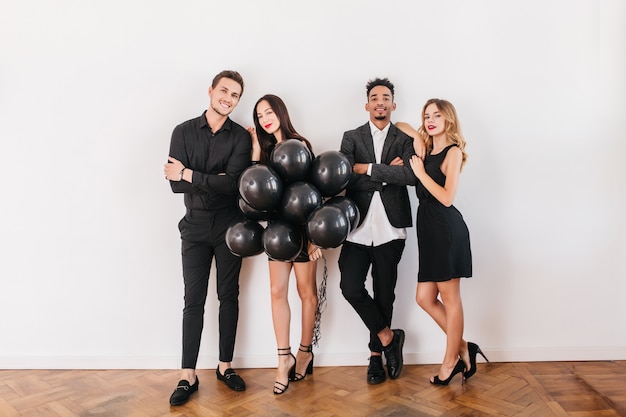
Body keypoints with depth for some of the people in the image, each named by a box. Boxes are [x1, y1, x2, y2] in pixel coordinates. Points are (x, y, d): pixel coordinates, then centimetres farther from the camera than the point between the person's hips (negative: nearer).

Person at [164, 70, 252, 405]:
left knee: (229, 296, 9)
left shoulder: (240, 137, -2)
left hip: (229, 226, 0)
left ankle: (225, 366, 23)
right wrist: (216, 182, -16)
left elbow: (234, 183, -16)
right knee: (193, 300, 2)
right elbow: (175, 183, -8)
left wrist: (189, 174, -13)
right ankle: (188, 376, 11)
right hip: (195, 226, 0)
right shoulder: (183, 132, 1)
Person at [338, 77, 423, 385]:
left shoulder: (405, 140, 8)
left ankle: (376, 354, 27)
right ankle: (389, 337, 14)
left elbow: (411, 175, -12)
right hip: (359, 226, 1)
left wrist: (367, 168, -12)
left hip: (390, 229, 0)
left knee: (384, 293, 8)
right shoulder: (351, 138, 9)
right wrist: (387, 175, -10)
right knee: (351, 288, -9)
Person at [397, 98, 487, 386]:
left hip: (446, 228, -8)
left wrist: (421, 172, -10)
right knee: (425, 297, 7)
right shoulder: (427, 147, 16)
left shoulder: (453, 151, -5)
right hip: (428, 228, 8)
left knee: (449, 297, 2)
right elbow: (401, 126, 31)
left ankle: (451, 360, 15)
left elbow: (447, 197, -15)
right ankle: (463, 349, 21)